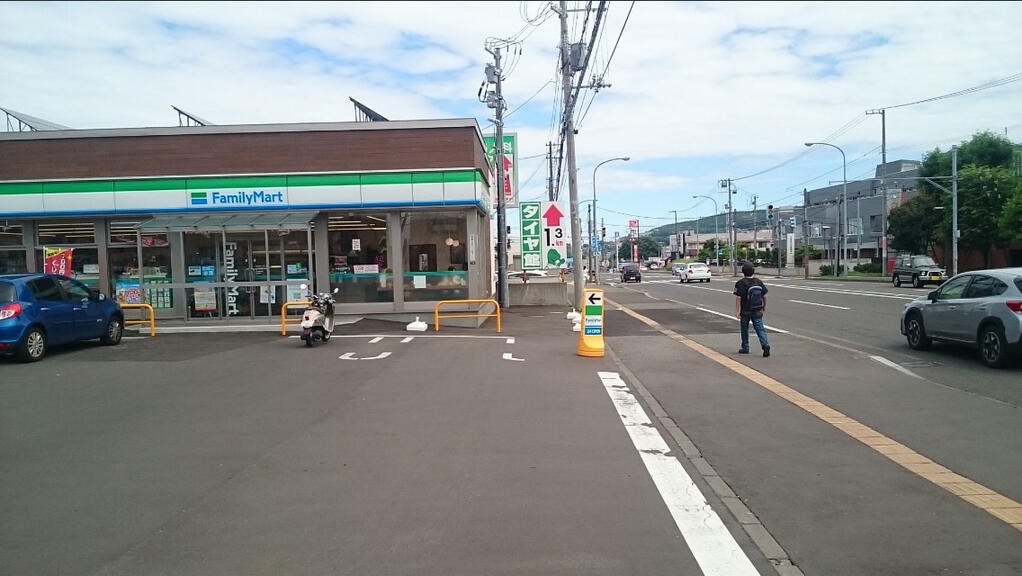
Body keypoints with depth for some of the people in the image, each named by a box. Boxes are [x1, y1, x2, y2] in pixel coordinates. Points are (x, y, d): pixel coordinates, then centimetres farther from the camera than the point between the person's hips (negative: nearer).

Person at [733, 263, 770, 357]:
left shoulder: (740, 283, -13)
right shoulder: (759, 282, 3)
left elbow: (738, 298, -17)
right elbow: (764, 296, 8)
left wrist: (737, 311, -15)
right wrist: (764, 306, 22)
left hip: (745, 311, -3)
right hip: (757, 311, 3)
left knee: (744, 329, 12)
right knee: (759, 328, 2)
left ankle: (745, 348, 22)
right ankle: (765, 344, -19)